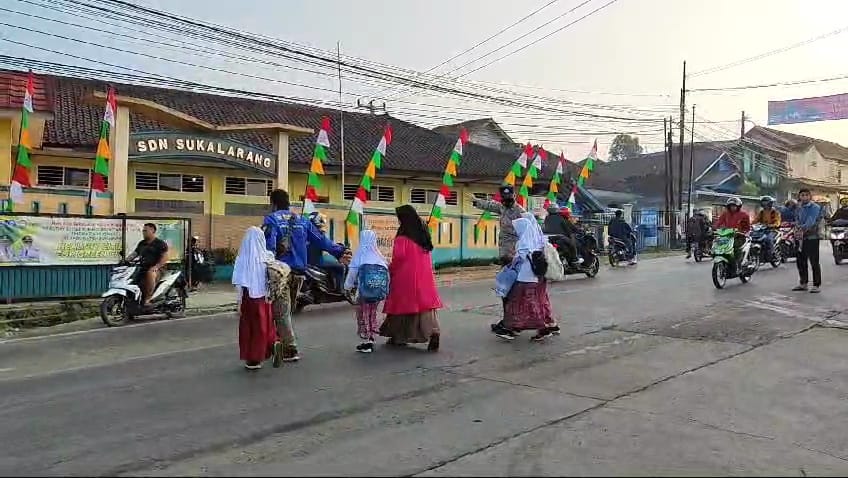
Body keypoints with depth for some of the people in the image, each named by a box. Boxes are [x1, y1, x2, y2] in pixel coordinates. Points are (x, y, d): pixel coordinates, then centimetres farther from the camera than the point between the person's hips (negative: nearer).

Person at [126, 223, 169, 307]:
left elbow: (165, 257, -9)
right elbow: (134, 254, 19)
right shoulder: (141, 243, 21)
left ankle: (148, 298, -33)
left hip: (154, 269, -8)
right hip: (142, 268, 8)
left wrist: (156, 266, -24)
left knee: (150, 274, -39)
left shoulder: (160, 243, 0)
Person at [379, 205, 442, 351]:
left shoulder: (403, 235, -12)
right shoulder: (423, 232, 10)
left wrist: (391, 270, -2)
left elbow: (398, 256, -17)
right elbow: (427, 252, 14)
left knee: (402, 303, 8)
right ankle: (433, 332, -17)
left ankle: (398, 336, 21)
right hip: (424, 275, 5)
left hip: (406, 275, -5)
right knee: (425, 302, 2)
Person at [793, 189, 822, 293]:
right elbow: (798, 220, 9)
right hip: (802, 237, 7)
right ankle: (803, 283, 22)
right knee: (801, 261, 11)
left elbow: (811, 221, -21)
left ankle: (817, 285, 3)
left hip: (812, 237, -7)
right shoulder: (799, 208, 14)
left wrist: (802, 229, -33)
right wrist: (798, 226, -13)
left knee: (814, 262, -4)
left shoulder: (815, 207, -8)